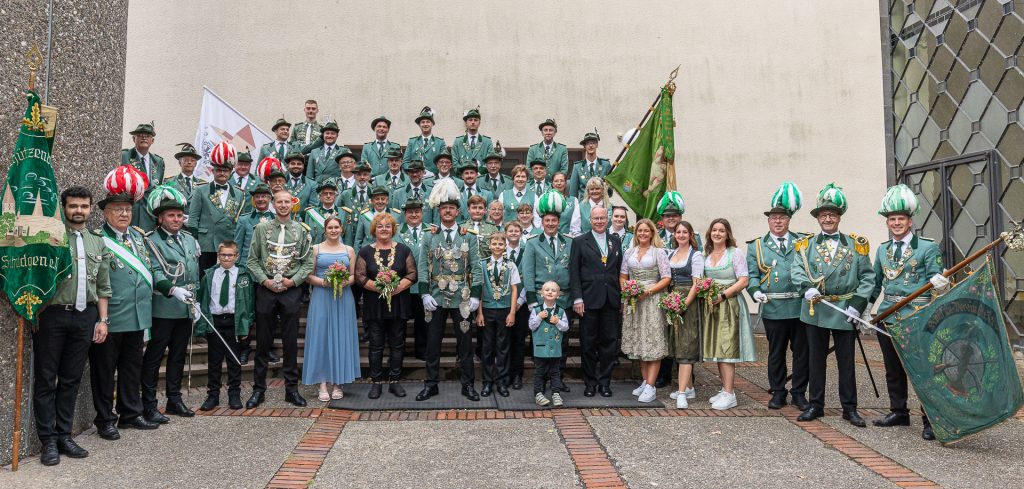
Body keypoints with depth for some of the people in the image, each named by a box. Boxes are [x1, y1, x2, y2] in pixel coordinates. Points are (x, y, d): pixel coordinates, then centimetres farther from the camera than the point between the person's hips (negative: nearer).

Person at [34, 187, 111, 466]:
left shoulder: (98, 242, 13)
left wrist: (102, 320, 10)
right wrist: (37, 312, -11)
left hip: (84, 317, 4)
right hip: (52, 315, -4)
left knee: (71, 379, 10)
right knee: (46, 379, 2)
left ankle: (64, 435, 19)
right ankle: (48, 441, 11)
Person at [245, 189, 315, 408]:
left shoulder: (302, 230, 4)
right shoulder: (261, 228, 5)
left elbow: (308, 263, 3)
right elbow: (252, 260, 4)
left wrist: (293, 280, -9)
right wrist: (265, 280, -8)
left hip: (291, 290, 0)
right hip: (265, 290, 0)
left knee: (291, 342, 5)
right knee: (263, 342, 6)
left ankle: (291, 388, 14)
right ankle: (259, 389, 15)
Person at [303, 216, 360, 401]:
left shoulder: (349, 250, 11)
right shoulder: (316, 249, 6)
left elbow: (354, 276, 9)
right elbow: (309, 276, 2)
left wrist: (345, 282, -12)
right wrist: (324, 282, -15)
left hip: (343, 298, 2)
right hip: (321, 297, -1)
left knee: (341, 337, 2)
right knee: (321, 337, -2)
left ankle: (338, 384, 9)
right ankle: (322, 384, 2)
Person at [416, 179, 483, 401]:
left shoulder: (468, 237, 4)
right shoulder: (430, 237, 5)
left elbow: (476, 268, 1)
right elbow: (423, 267, 1)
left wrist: (475, 296, -5)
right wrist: (425, 294, -8)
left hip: (462, 299, 0)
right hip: (436, 298, 1)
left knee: (465, 342, 5)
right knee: (433, 342, 7)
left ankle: (467, 384, 16)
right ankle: (431, 384, 18)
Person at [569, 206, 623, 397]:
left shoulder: (616, 241, 13)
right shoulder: (579, 242, 3)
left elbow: (620, 271, 13)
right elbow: (574, 272, -2)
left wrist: (622, 297, 7)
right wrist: (577, 298, -10)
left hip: (611, 301, 3)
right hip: (589, 300, -3)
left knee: (609, 342, 6)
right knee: (588, 343, 4)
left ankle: (604, 382, 17)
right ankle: (590, 382, 15)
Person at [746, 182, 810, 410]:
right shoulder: (756, 246, 8)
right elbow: (752, 275, 4)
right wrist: (755, 291, -14)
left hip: (801, 306, 1)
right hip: (773, 308, -1)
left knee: (801, 351, 7)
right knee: (776, 352, 8)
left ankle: (799, 393, 20)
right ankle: (778, 392, 20)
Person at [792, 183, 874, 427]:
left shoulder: (855, 245, 5)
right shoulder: (806, 245, 7)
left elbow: (867, 276, 2)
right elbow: (796, 270, -4)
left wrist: (858, 303, -9)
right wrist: (807, 287, -24)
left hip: (844, 312, -1)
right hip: (815, 311, 1)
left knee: (846, 361, 7)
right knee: (815, 359, 8)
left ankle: (850, 408, 17)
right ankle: (816, 405, 18)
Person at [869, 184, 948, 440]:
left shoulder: (928, 247, -3)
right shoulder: (882, 250, 12)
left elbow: (936, 282, -6)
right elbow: (876, 284, 21)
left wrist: (941, 284, -29)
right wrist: (863, 310, 19)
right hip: (887, 318, 5)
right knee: (893, 369, 13)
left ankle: (929, 419, 7)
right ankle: (898, 412, 25)